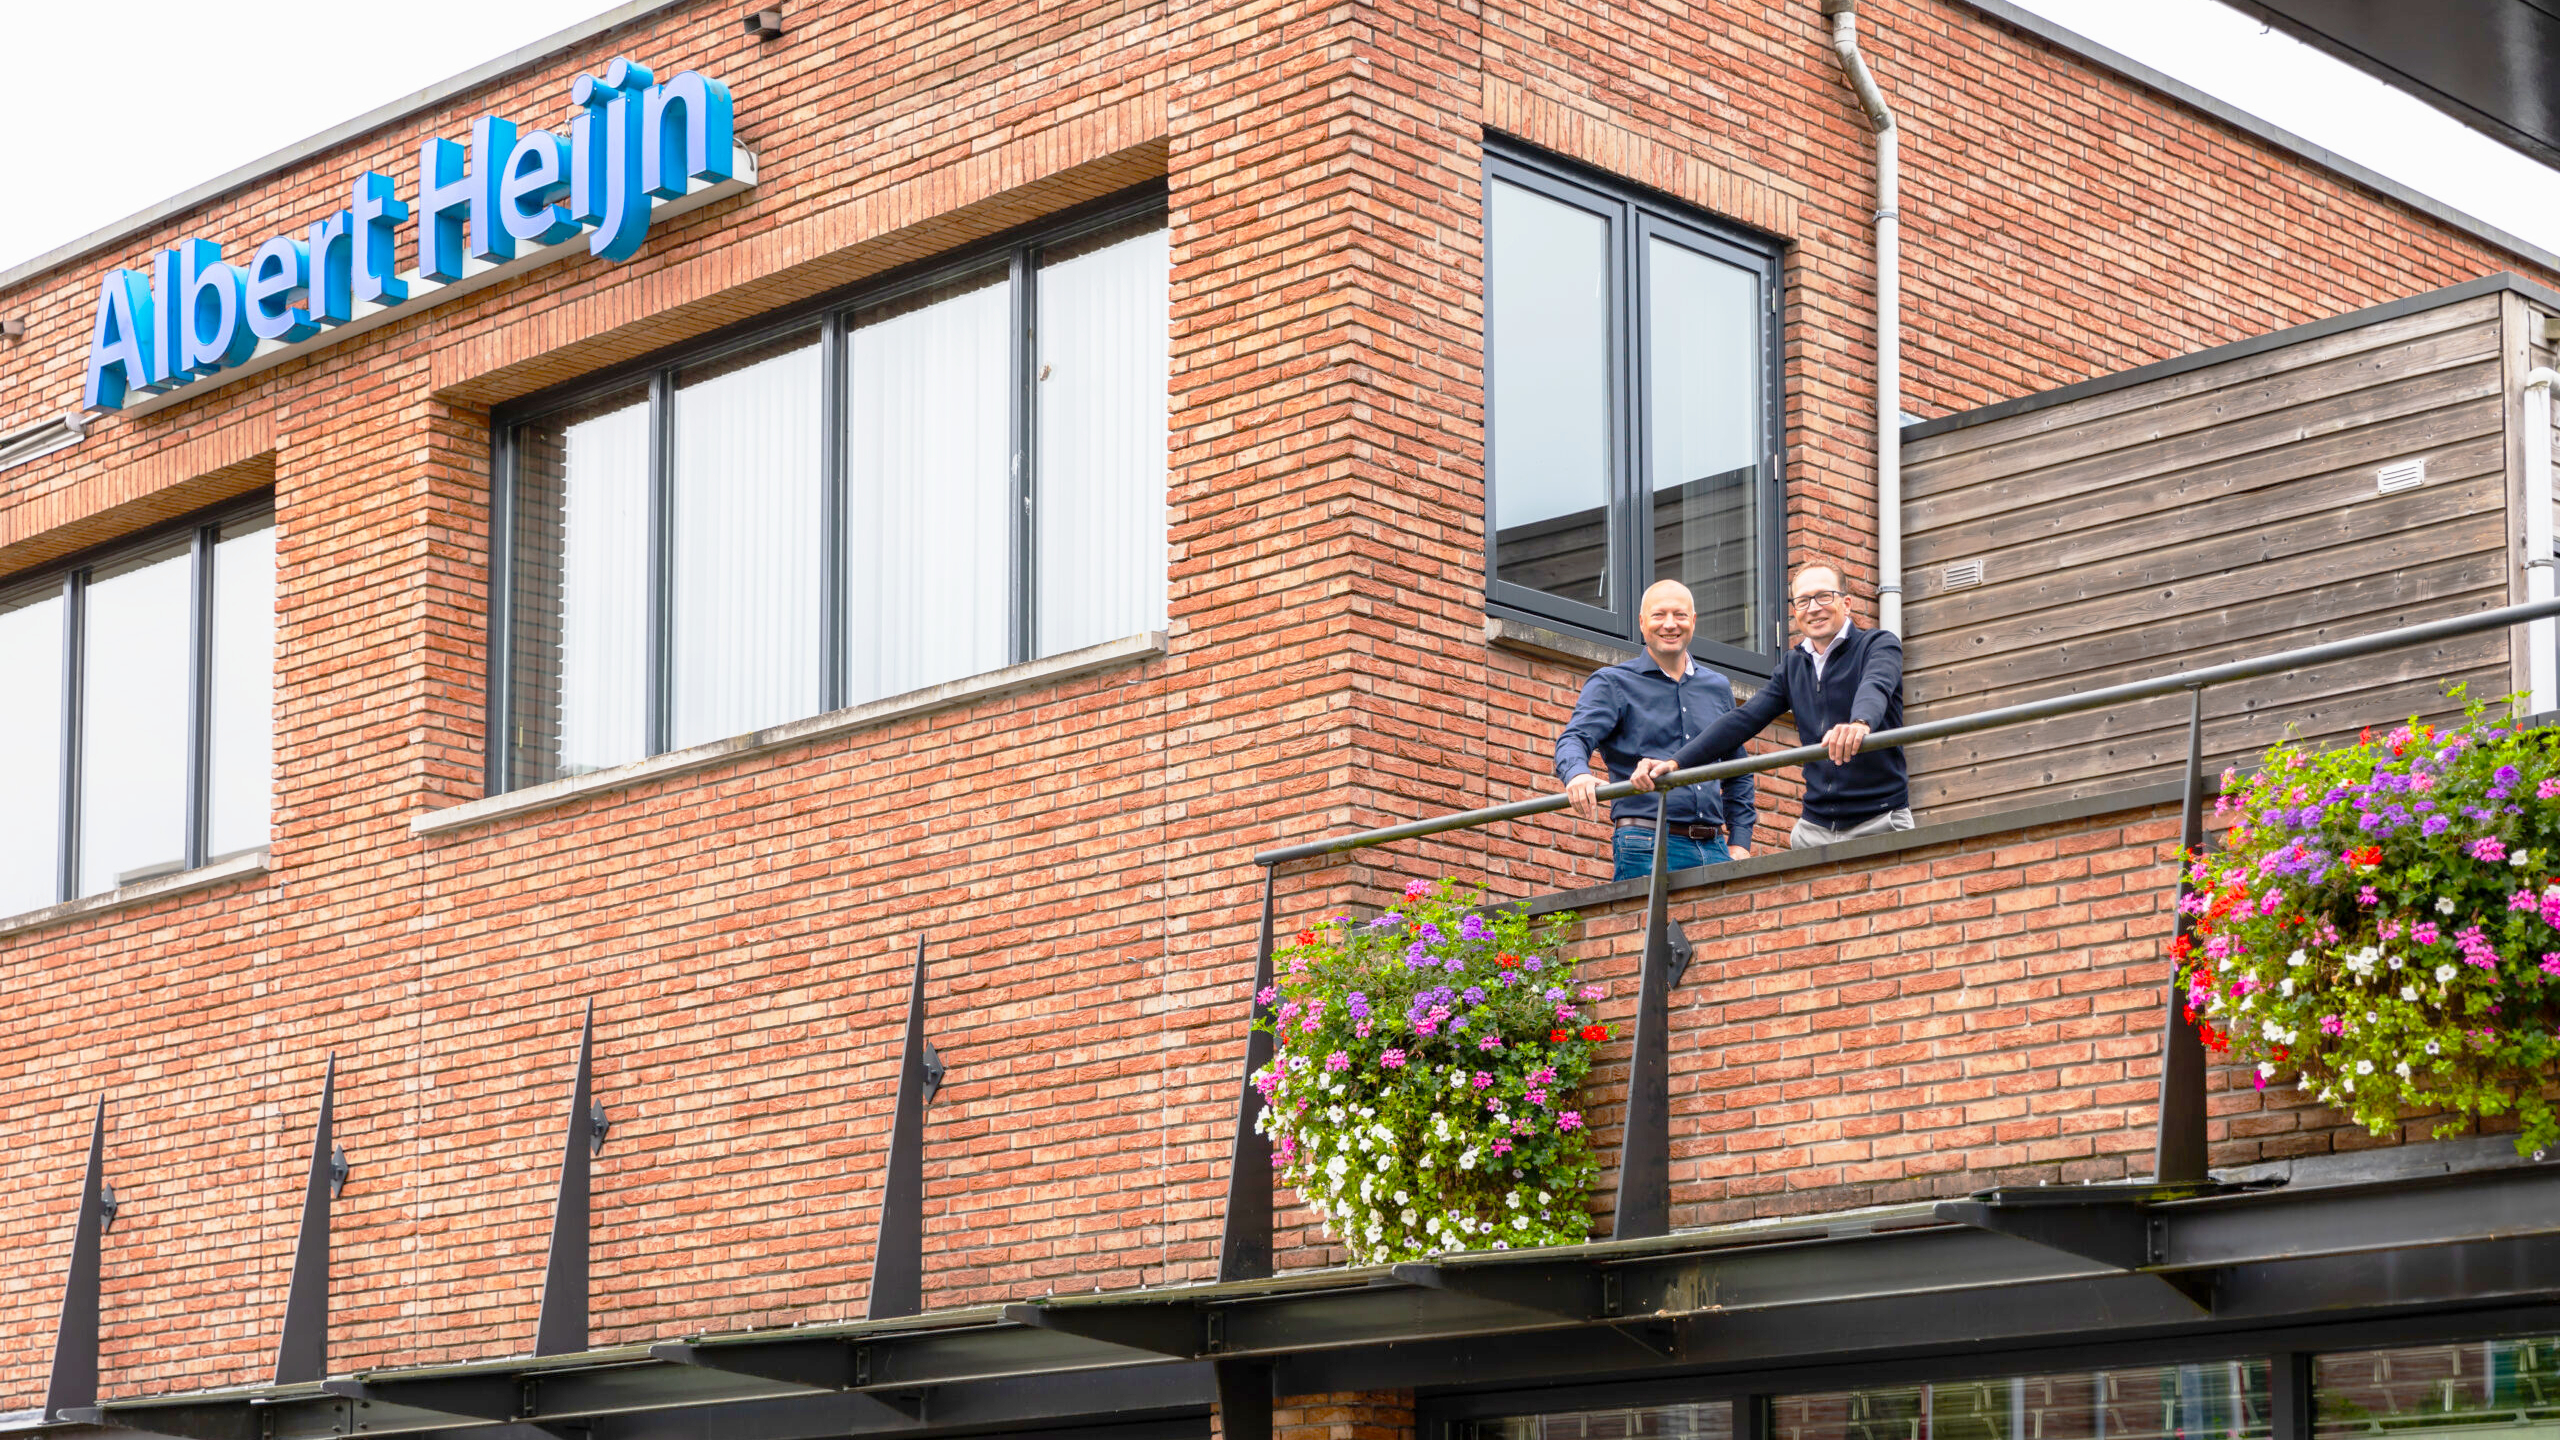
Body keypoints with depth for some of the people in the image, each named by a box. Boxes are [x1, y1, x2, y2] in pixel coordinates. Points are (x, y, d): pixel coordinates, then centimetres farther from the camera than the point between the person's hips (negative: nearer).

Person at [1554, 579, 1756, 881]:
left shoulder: (1718, 688, 21)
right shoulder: (1612, 683, 6)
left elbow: (1738, 773, 26)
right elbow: (1575, 739, -10)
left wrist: (1740, 842, 14)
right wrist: (1578, 774, -33)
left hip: (1713, 849, 4)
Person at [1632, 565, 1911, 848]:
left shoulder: (1880, 644, 0)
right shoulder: (1793, 666, 16)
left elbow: (1876, 687, -23)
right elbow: (1743, 721, 7)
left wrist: (1860, 723, -48)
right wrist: (1675, 763, -7)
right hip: (1815, 826, 4)